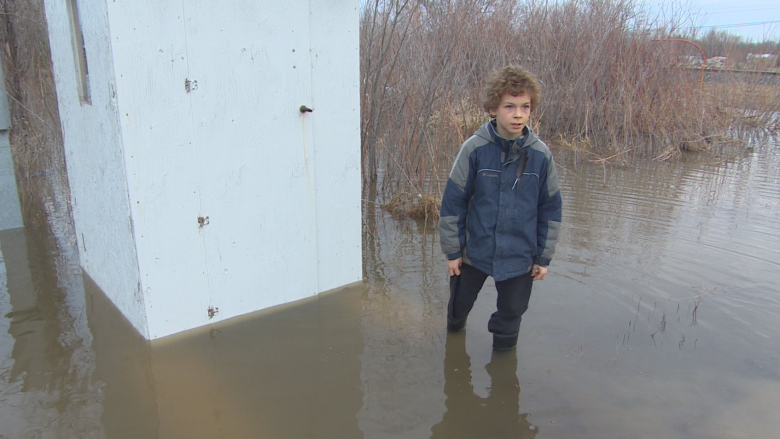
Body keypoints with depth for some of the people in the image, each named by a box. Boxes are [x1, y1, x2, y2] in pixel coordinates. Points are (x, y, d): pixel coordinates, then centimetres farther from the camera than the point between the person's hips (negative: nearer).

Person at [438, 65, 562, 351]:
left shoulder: (541, 155, -10)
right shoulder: (474, 149, -15)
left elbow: (550, 209, 1)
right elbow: (453, 202, -9)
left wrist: (544, 257, 3)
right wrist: (452, 251, -5)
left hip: (520, 257, 0)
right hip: (474, 252, 0)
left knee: (511, 313, 16)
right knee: (458, 306, 21)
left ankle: (503, 355, 44)